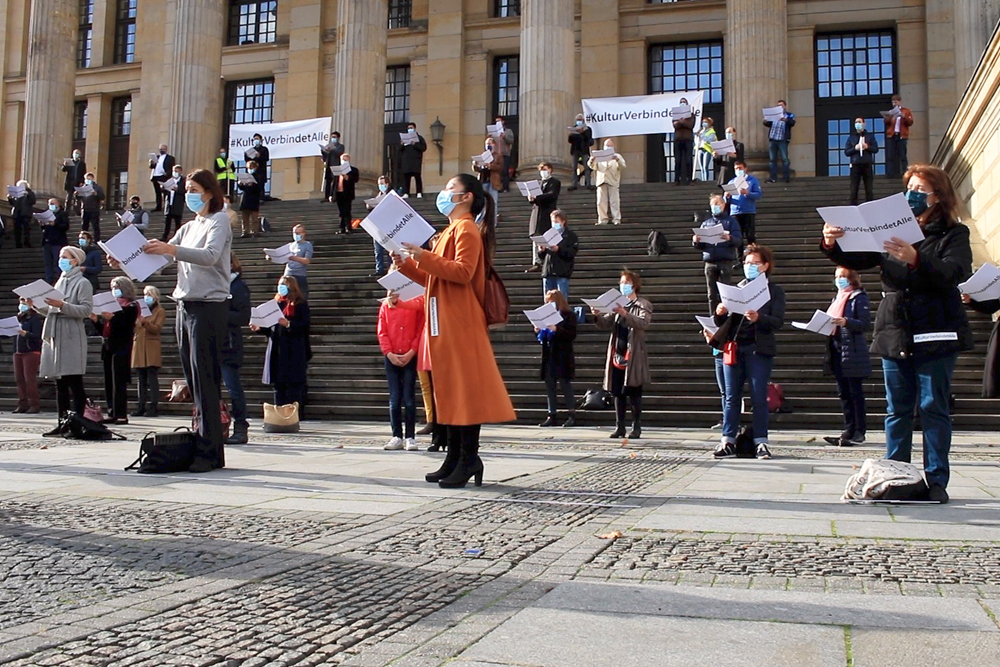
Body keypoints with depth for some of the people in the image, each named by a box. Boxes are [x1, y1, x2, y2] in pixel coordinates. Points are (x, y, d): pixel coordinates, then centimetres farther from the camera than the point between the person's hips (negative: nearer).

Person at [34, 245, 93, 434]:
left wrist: (62, 305, -21)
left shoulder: (82, 283, -2)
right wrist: (36, 305, 9)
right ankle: (62, 424, 10)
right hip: (54, 336, 8)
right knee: (60, 384, 7)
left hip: (71, 337, -8)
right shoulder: (60, 282, 21)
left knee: (75, 383, -7)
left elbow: (86, 310, -14)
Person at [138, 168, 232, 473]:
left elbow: (210, 255, -21)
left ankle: (209, 452, -10)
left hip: (208, 306, -8)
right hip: (184, 306, 8)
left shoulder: (219, 221, -2)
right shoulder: (188, 227, 22)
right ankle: (201, 444, 11)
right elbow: (161, 258, 15)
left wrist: (172, 249, -35)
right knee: (193, 382, 6)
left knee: (204, 381, -11)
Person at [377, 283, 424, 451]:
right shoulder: (385, 306, 8)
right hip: (391, 358, 3)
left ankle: (410, 437, 4)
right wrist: (389, 353, -7)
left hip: (410, 357, -2)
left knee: (408, 397, -2)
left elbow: (421, 330, -4)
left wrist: (411, 352, -11)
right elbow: (381, 332, 4)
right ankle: (397, 436, 10)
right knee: (394, 398, 4)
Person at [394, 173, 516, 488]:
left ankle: (469, 458, -6)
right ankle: (454, 457, 12)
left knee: (464, 390, -9)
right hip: (443, 323, 10)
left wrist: (424, 256, -23)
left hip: (460, 323, -10)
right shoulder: (449, 231, 24)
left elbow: (463, 272, -20)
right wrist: (406, 264, 14)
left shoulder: (466, 229, -6)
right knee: (448, 390, 8)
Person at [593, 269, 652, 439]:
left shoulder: (643, 305, 2)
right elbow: (605, 325, 10)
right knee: (617, 392, 5)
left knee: (634, 393, -2)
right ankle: (620, 427, 10)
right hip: (617, 353, 5)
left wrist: (625, 314, -29)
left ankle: (636, 427, 4)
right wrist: (597, 315, -11)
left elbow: (644, 323, -16)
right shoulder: (617, 305, 17)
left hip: (633, 355, -5)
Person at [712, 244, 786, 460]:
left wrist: (758, 318, -25)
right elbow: (723, 323, 15)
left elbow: (778, 321, -6)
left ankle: (761, 442, 4)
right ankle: (728, 442, 6)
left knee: (759, 399, -1)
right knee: (732, 398, 4)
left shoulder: (774, 291, 6)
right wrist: (720, 314, -8)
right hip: (734, 347, 4)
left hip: (758, 350, -3)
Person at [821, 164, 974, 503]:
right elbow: (857, 259, 3)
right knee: (897, 409, 6)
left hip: (935, 334, -3)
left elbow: (954, 273, -16)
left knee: (934, 408, -1)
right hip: (894, 332, 3)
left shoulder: (954, 234, 2)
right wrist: (832, 246, -18)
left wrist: (915, 260, -32)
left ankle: (936, 480, 5)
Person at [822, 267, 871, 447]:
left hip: (853, 353, -8)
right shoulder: (837, 298, 19)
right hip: (837, 350, 8)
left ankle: (859, 432, 1)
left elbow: (865, 324, -13)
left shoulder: (859, 298, -6)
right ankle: (849, 430, 14)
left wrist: (846, 322, -27)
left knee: (855, 392, -3)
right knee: (843, 393, 9)